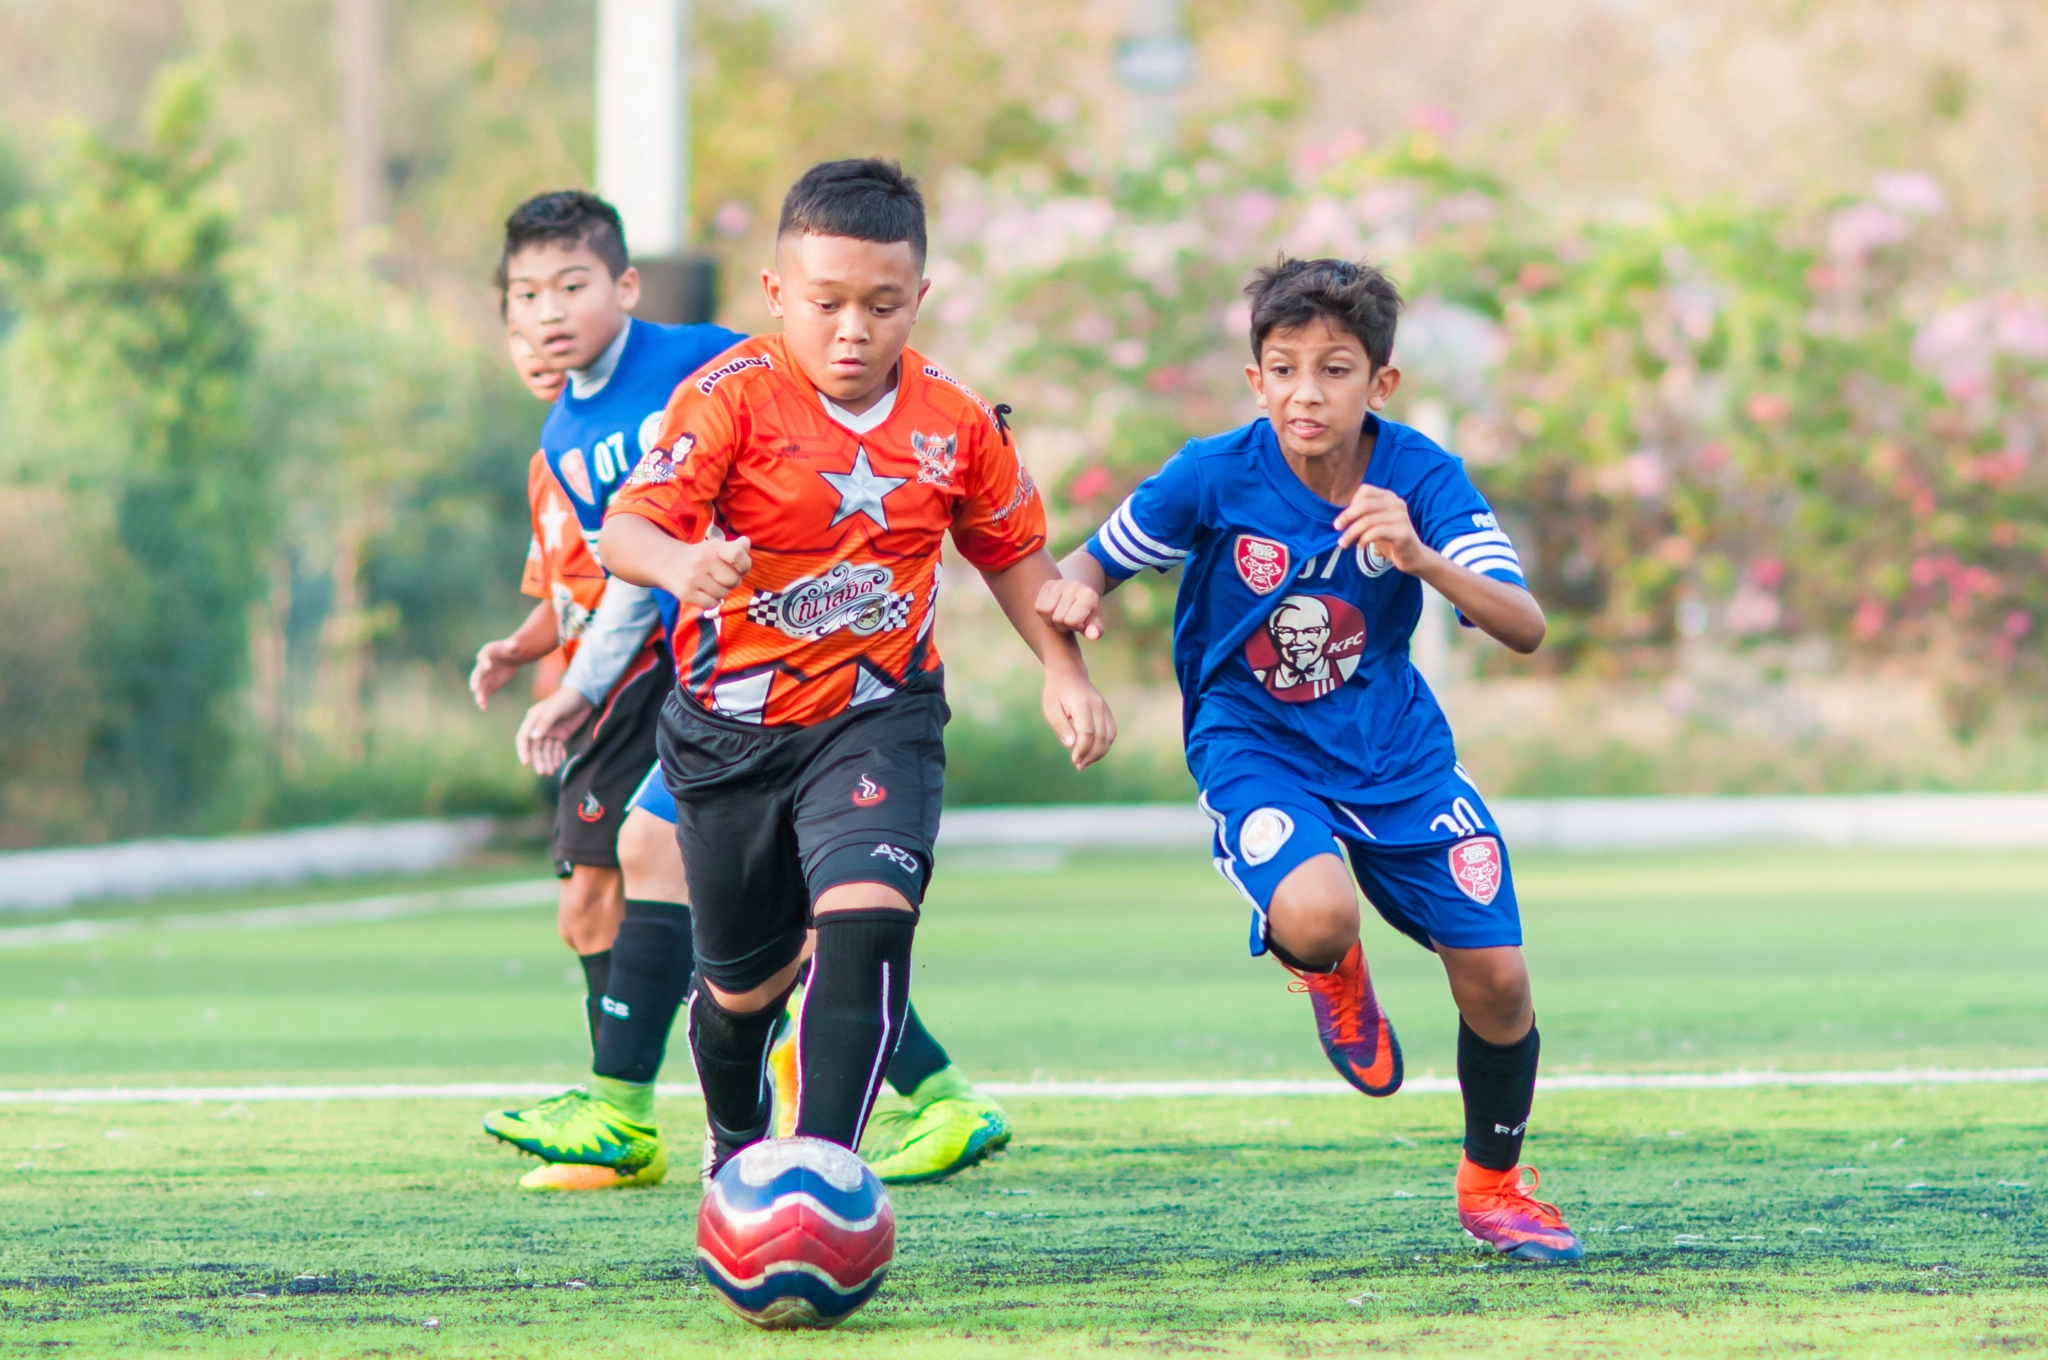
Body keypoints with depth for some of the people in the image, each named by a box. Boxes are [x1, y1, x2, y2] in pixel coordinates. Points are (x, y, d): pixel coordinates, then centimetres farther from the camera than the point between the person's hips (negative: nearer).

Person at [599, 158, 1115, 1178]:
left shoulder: (956, 423, -5)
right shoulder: (732, 397, -16)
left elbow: (1013, 550, 13)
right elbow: (627, 526, -27)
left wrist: (1063, 670, 3)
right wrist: (679, 564, -49)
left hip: (878, 718, 1)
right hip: (731, 729, 0)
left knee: (868, 918, -27)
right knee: (744, 984, 15)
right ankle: (736, 1137, 49)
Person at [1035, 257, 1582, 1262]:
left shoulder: (1422, 479, -16)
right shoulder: (1217, 475, -18)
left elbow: (1524, 627, -24)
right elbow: (1096, 562, -4)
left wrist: (1418, 557, -41)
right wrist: (1074, 592, -28)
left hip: (1398, 754, 2)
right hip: (1253, 749, -2)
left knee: (1495, 979, -1)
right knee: (1315, 915, -33)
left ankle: (1493, 1184, 29)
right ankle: (1333, 979, 9)